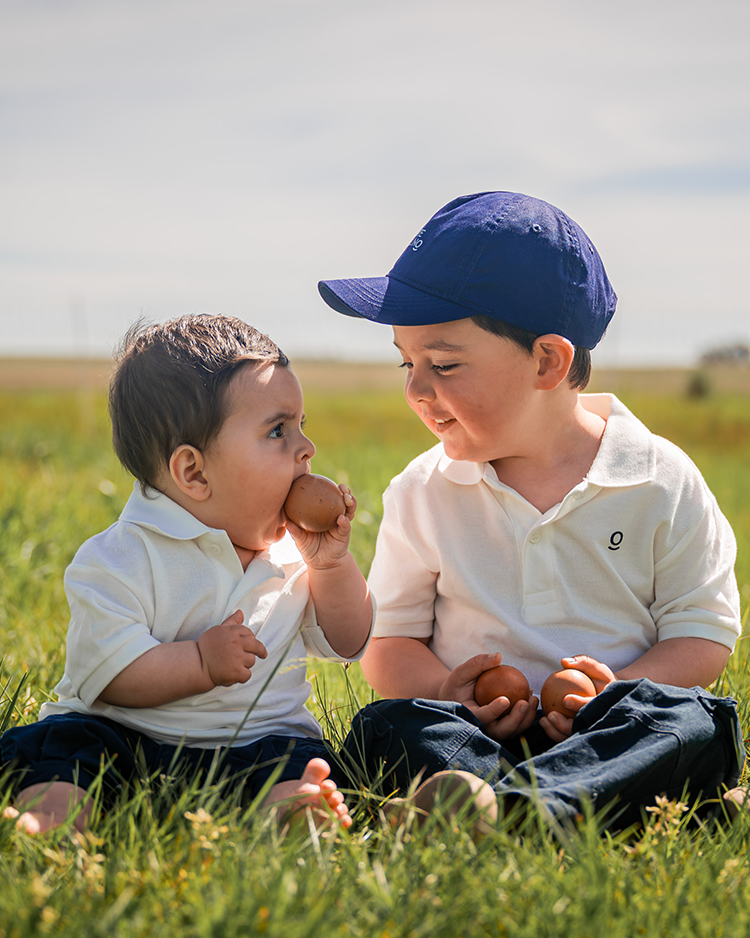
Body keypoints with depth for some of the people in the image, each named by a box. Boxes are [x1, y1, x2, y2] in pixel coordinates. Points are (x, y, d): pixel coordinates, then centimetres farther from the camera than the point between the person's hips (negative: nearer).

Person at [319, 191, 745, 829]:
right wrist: (448, 695, -15)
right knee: (388, 726, -27)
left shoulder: (661, 482, 0)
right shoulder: (422, 494, 7)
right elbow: (389, 640, 9)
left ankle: (507, 806, -56)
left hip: (605, 735, -1)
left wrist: (621, 689, -18)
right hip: (478, 734, 2)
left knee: (697, 722, -32)